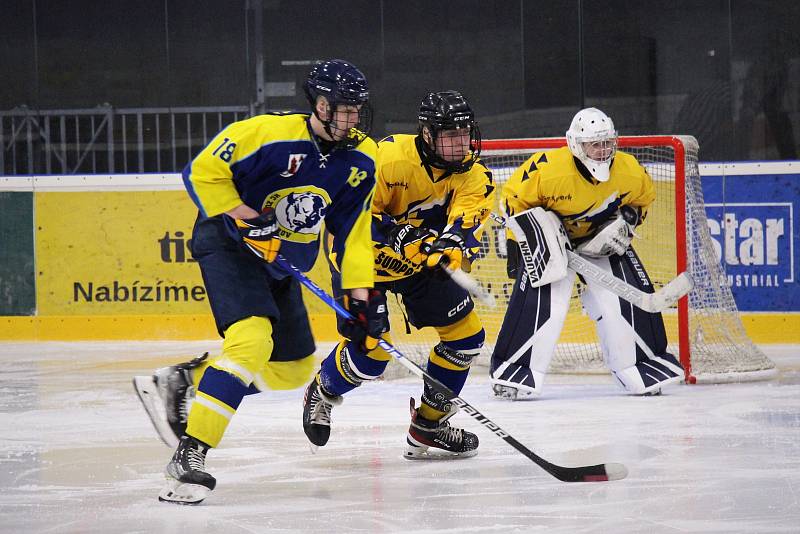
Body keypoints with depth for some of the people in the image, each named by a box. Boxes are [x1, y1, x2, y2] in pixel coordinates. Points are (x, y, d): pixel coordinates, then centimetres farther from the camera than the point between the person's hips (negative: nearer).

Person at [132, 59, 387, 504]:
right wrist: (244, 218, -23)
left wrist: (361, 295, -4)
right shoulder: (267, 133, -22)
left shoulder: (361, 159, -3)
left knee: (293, 368, 12)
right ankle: (189, 455, -29)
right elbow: (204, 172, -16)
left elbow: (353, 232, 3)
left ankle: (179, 382, 20)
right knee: (252, 339, -29)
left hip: (281, 265, 8)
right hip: (228, 246, -8)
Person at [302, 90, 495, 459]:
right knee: (371, 351, -15)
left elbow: (467, 224, -27)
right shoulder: (390, 158, -28)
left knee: (465, 334, -1)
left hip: (421, 261, 6)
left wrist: (452, 244, -50)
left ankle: (428, 427, 15)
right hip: (363, 252, -6)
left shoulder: (473, 176, -13)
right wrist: (395, 236, -38)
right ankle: (322, 392, 19)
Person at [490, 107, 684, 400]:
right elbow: (513, 199, -16)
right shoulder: (548, 169, -30)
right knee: (543, 300, -20)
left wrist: (626, 221, -12)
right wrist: (517, 244, -18)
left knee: (629, 295, -6)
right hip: (553, 236, -4)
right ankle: (515, 370, -10)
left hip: (602, 238, 4)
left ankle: (642, 365, 11)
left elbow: (643, 199, 6)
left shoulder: (630, 171, -18)